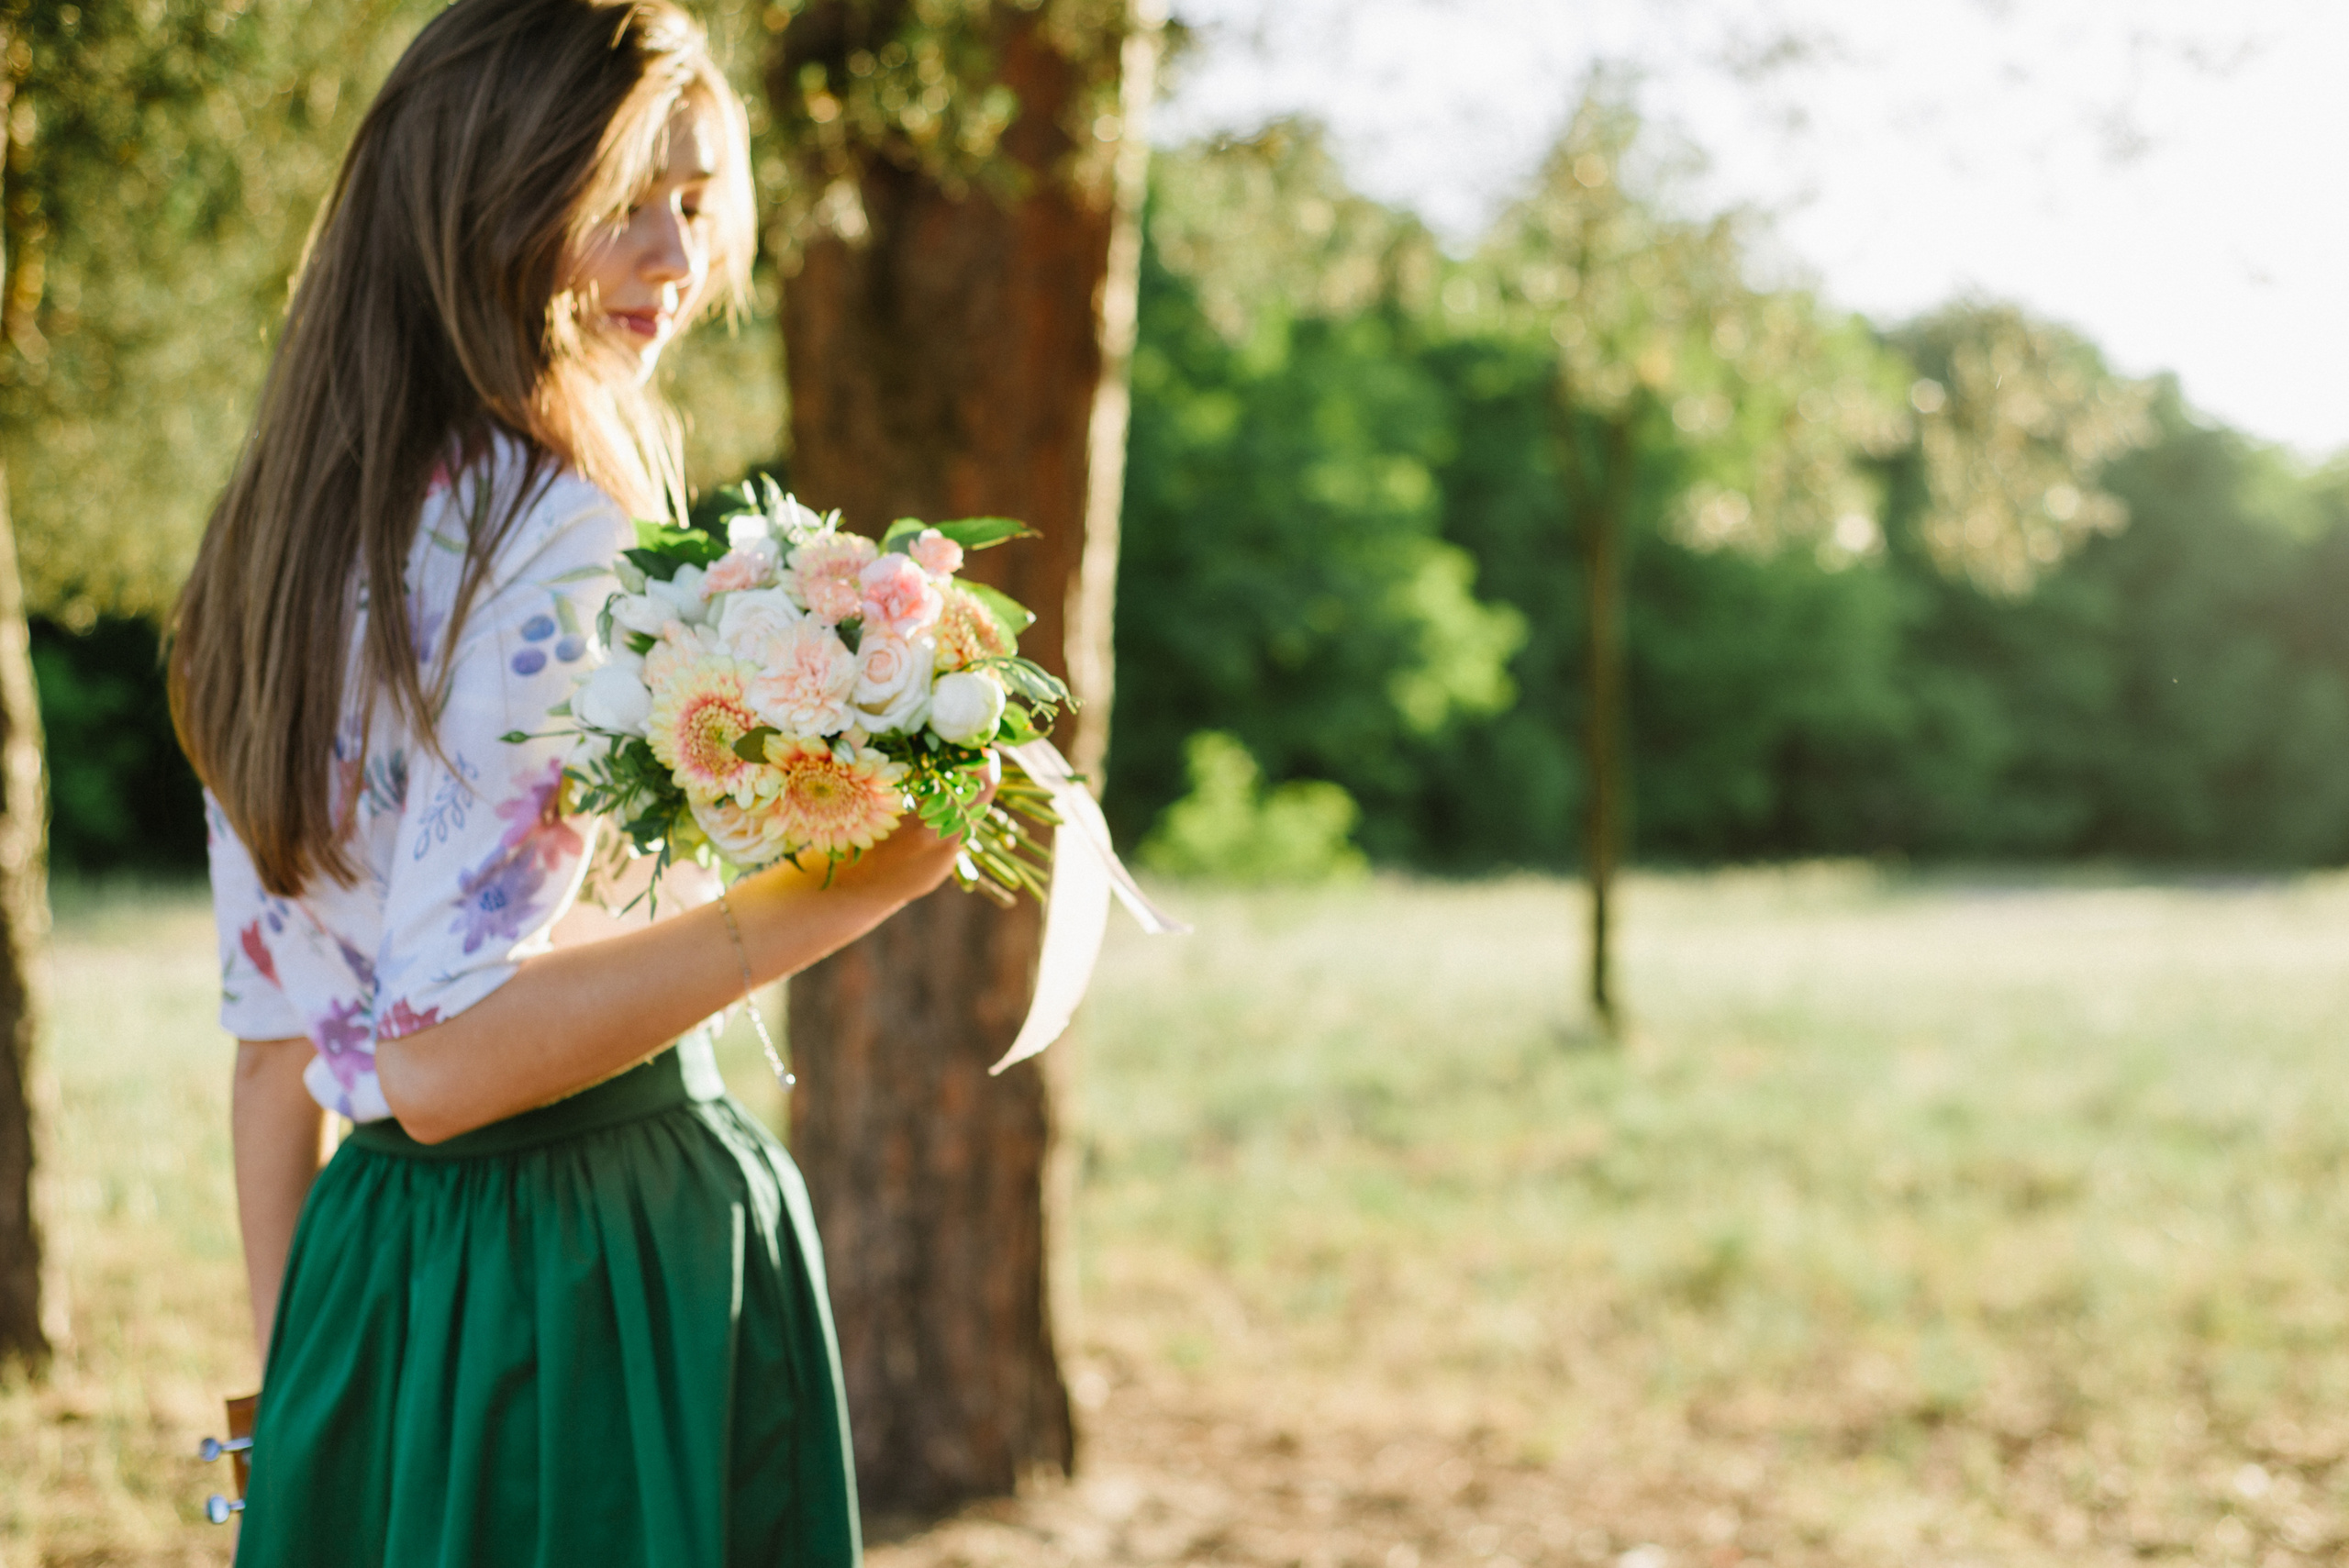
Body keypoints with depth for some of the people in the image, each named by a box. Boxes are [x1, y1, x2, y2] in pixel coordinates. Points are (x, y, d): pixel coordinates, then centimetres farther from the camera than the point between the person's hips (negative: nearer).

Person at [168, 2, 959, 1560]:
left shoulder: (293, 530, 9)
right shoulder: (557, 528, -17)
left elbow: (272, 1040, 13)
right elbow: (443, 1051, -23)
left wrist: (297, 1387, 19)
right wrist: (846, 889, -23)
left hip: (371, 1269, 8)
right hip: (605, 1278, -8)